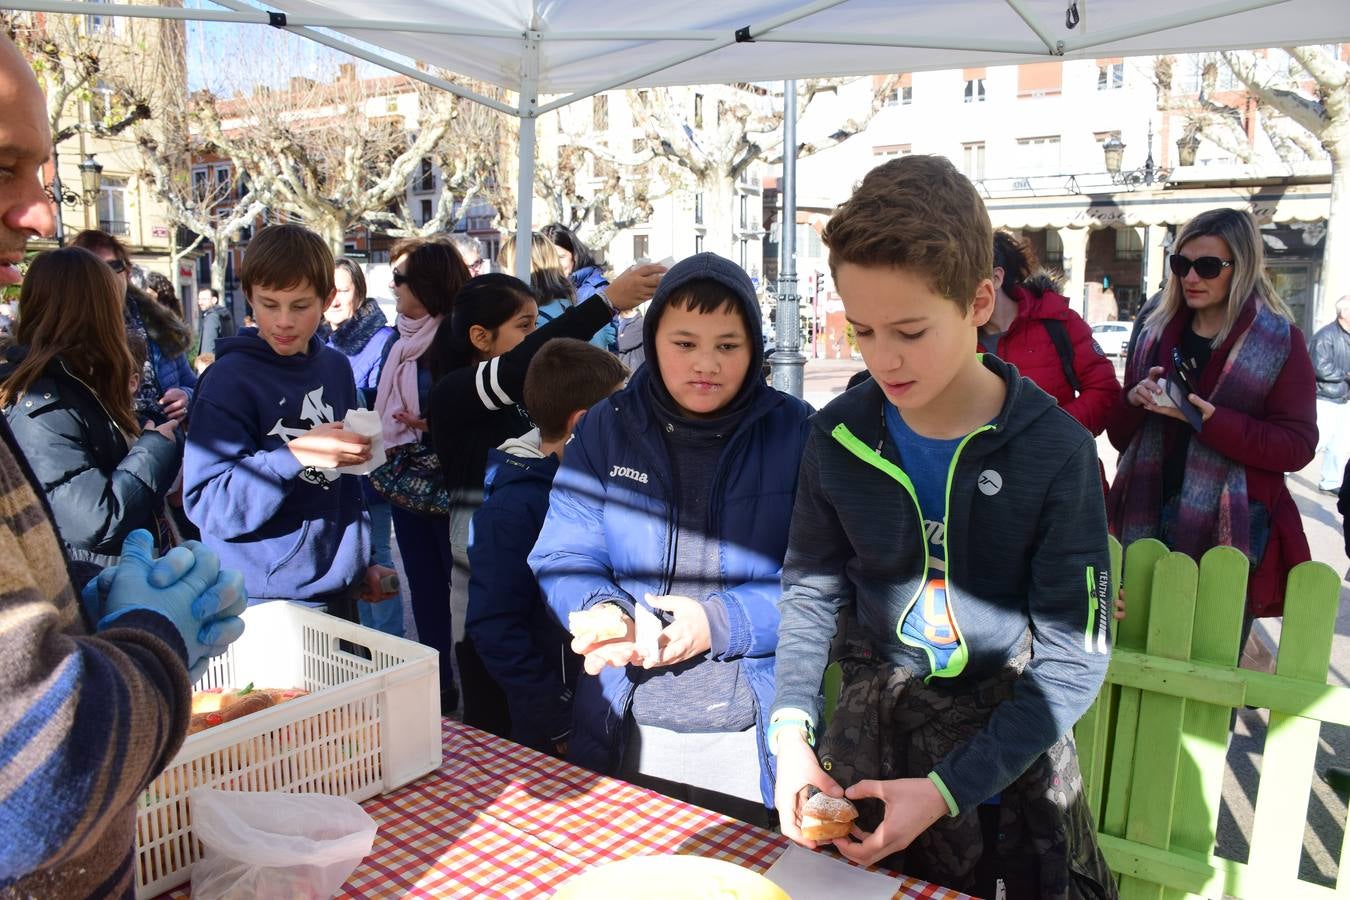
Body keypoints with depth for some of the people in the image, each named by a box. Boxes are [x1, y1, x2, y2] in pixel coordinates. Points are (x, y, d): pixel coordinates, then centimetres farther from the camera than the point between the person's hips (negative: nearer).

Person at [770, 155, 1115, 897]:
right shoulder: (838, 437, -9)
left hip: (1007, 744, -2)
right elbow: (812, 589, 2)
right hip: (869, 724, 3)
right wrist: (793, 731, -12)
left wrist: (946, 789, -20)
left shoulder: (1053, 450, -19)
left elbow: (1072, 660, -15)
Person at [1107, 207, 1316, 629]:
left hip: (1230, 533, -3)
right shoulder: (1156, 334, 10)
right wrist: (1134, 401, -9)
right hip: (1148, 525, 3)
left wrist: (1210, 420, -22)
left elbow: (1297, 446, -9)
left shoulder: (1280, 342, -1)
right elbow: (1119, 437, 12)